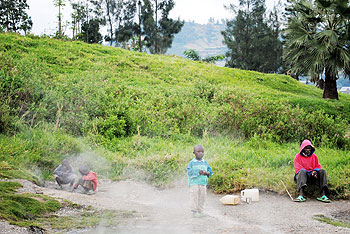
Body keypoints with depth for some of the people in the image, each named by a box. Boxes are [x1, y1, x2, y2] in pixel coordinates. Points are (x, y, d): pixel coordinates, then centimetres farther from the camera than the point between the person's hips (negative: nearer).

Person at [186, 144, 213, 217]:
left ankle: (200, 211, 17)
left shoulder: (205, 163, 11)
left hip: (203, 183, 4)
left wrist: (207, 173, -14)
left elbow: (210, 170, 9)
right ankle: (194, 211, 0)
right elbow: (189, 172, -12)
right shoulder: (192, 163, -2)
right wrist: (198, 172, -22)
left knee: (202, 197, 7)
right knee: (194, 197, -5)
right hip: (194, 183, -4)